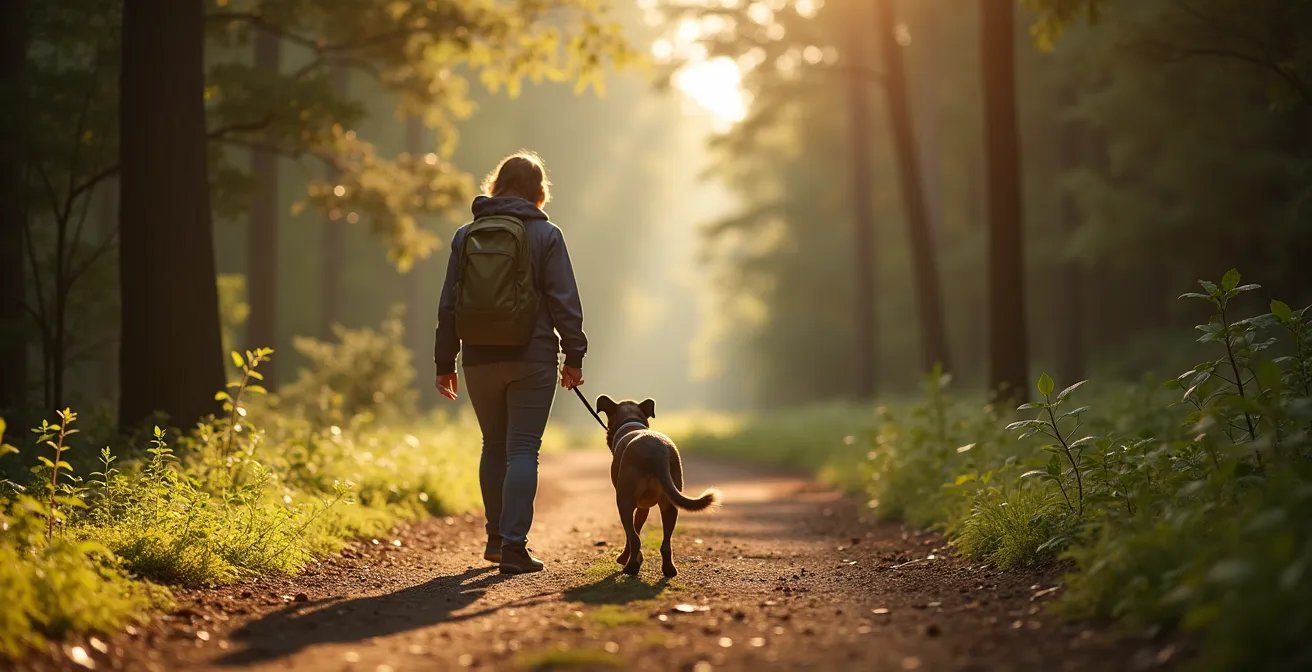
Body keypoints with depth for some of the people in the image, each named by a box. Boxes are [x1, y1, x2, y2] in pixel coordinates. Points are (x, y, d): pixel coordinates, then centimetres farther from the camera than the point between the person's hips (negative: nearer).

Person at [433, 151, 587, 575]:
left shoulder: (466, 235, 7)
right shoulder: (545, 235, -2)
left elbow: (449, 305, 8)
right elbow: (564, 301, -6)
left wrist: (445, 363, 13)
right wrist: (574, 355, 0)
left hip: (480, 361, 3)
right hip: (532, 360, -3)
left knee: (494, 446, 17)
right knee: (523, 449, -2)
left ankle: (497, 538, 24)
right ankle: (513, 544, -11)